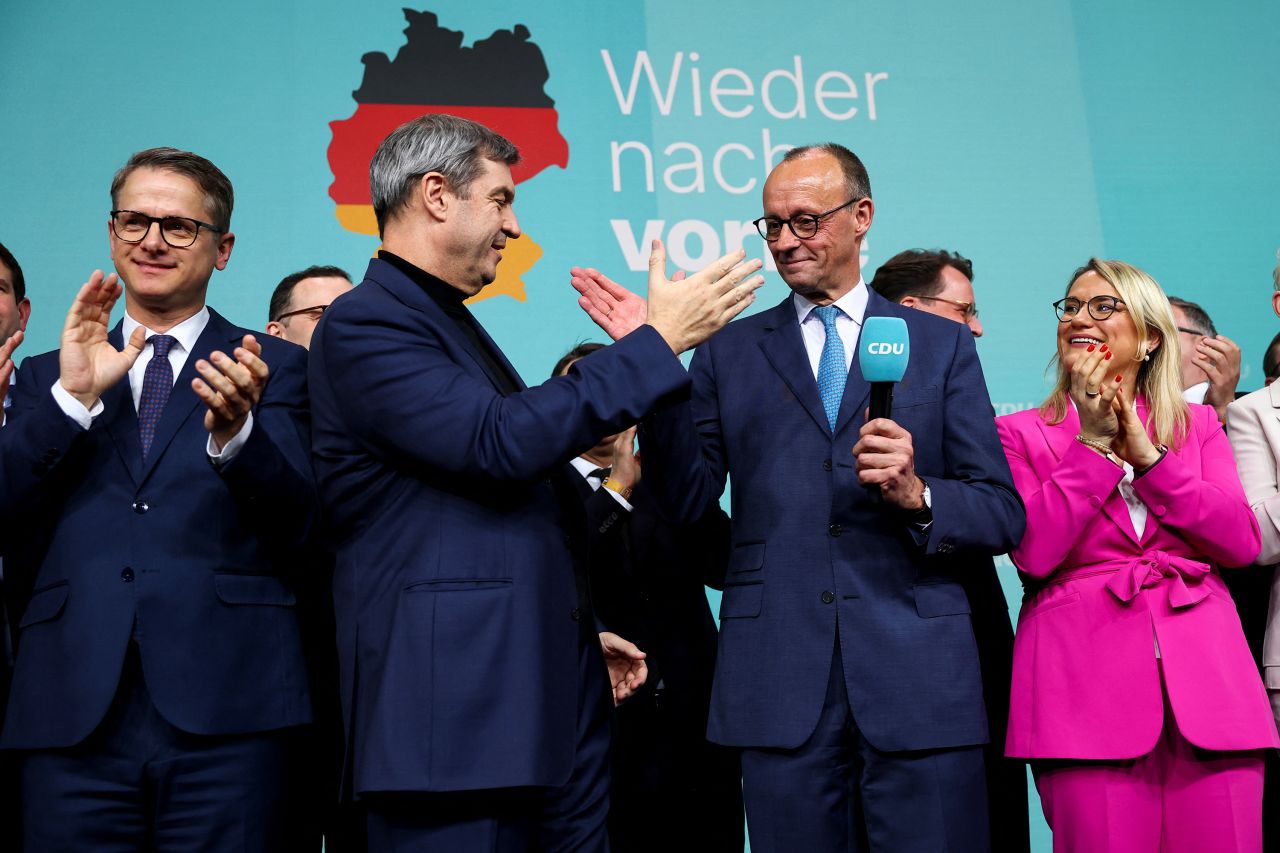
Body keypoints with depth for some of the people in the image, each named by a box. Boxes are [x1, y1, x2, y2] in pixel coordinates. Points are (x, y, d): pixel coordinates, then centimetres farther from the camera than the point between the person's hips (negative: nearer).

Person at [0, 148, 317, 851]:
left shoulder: (270, 366, 8)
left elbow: (294, 521, -4)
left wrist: (234, 429, -23)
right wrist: (73, 396, -8)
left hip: (227, 713, -2)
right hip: (71, 714, 2)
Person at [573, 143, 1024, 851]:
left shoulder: (942, 346, 9)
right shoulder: (728, 351, 11)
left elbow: (1003, 514, 5)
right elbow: (686, 501, 2)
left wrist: (917, 495, -16)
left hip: (918, 679, 0)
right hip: (780, 681, 1)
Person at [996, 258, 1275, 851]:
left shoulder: (1198, 425, 16)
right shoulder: (1022, 433, 9)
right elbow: (1034, 552, -6)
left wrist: (1147, 456, -4)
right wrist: (1092, 441, -6)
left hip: (1205, 682, 3)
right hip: (1087, 685, -2)